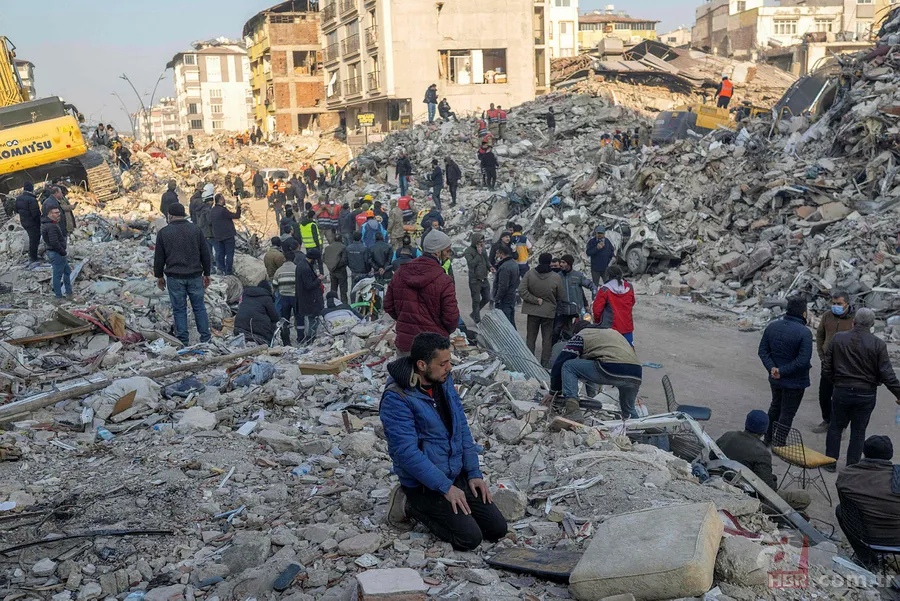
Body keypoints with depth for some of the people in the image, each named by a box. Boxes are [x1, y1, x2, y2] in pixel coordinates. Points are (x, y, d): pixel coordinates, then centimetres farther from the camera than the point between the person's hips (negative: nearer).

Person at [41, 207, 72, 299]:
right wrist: (63, 252, -17)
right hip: (56, 254, -11)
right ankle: (59, 295, 11)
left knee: (67, 271, 21)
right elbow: (54, 243, -30)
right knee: (58, 274, 1)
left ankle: (69, 291, 31)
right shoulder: (52, 226, -25)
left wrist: (65, 245, 7)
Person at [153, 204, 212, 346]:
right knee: (199, 307, 10)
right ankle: (205, 337, 13)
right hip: (195, 276, 2)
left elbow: (159, 258, 1)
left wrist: (159, 276, 13)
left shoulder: (163, 233, -3)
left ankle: (182, 340, 10)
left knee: (179, 309, 6)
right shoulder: (196, 230, 2)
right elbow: (205, 254, 4)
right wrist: (206, 274, 13)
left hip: (174, 277, -2)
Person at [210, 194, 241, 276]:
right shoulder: (223, 210, -19)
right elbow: (236, 216, -16)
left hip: (218, 236, 7)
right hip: (228, 235, -7)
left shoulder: (211, 211, 5)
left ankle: (221, 270, 18)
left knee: (220, 254, 14)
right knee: (229, 254, 1)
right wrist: (238, 207, -4)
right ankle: (228, 272, 2)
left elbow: (210, 223, 12)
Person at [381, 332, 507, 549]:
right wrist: (446, 487, -23)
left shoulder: (444, 381, 2)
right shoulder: (396, 398, -22)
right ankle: (410, 506, 2)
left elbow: (461, 427, 9)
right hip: (423, 484, -7)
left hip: (457, 474, 8)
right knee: (470, 538, -14)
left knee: (498, 529, 3)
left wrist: (474, 472, 2)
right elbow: (407, 452, -25)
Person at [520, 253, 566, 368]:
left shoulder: (529, 274, -10)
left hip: (532, 311, 1)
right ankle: (545, 362, 12)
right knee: (547, 338, 10)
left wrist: (535, 300, -12)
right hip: (549, 311, -1)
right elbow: (561, 296, -5)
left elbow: (522, 290, -16)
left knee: (531, 337, 11)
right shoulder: (556, 277, -13)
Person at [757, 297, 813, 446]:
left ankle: (768, 438, 37)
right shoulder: (804, 332, -21)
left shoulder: (772, 326, -3)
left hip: (775, 378, 6)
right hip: (794, 382, -6)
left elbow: (763, 350, -2)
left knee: (775, 406, 25)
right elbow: (803, 360, -26)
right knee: (787, 413, 8)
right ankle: (778, 444, 15)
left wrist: (772, 368, -10)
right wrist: (782, 371, -20)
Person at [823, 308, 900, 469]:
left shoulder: (837, 339, -5)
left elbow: (826, 369, 0)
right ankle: (852, 467, 16)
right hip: (866, 395, -1)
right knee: (858, 431, 11)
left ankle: (830, 463, 20)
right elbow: (887, 374, -11)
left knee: (835, 427, 15)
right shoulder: (878, 344, -10)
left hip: (842, 391, 1)